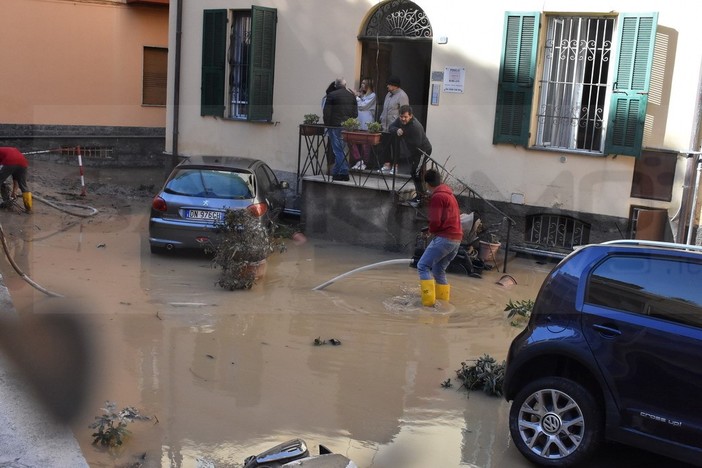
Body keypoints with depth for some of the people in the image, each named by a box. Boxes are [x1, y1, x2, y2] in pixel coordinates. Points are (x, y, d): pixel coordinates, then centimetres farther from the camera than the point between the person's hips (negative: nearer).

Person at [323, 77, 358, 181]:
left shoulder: (332, 95, -6)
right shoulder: (352, 95, 9)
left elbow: (326, 112, -8)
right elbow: (355, 113, 10)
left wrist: (327, 125, 1)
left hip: (335, 126, -5)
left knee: (338, 150, -2)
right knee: (344, 149, 12)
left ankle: (343, 172, -5)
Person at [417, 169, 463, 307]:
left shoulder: (437, 197, -8)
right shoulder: (450, 194, 21)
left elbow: (435, 221, -15)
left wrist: (431, 231, 6)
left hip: (444, 238, -9)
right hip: (456, 239, 9)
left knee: (423, 266, -5)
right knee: (439, 270, 17)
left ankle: (428, 300, -12)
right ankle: (443, 300, 18)